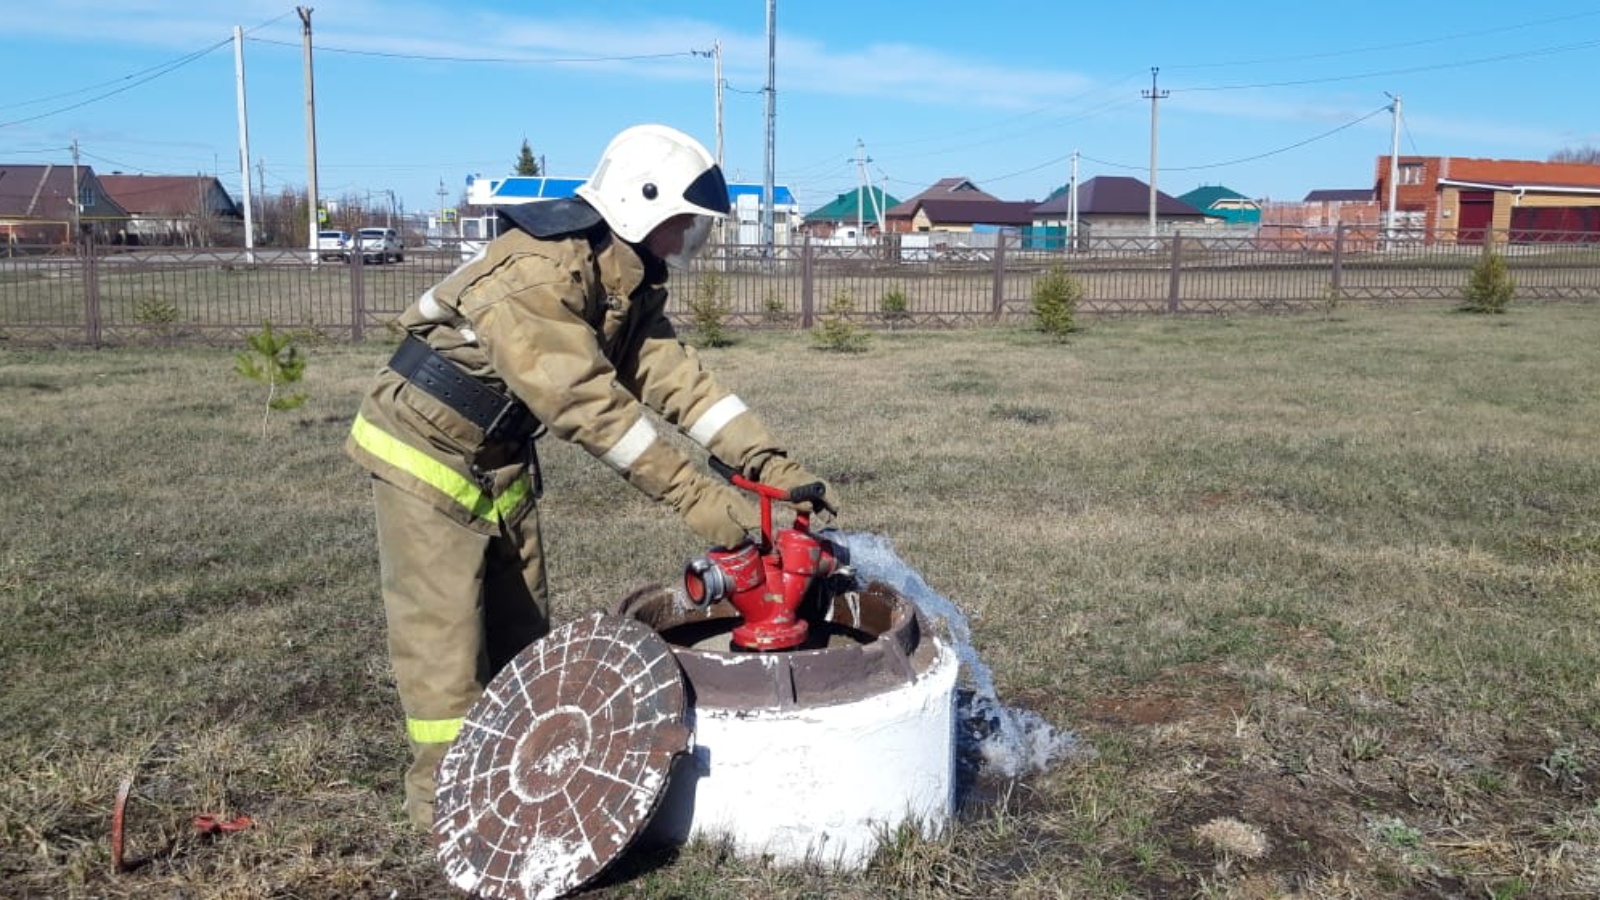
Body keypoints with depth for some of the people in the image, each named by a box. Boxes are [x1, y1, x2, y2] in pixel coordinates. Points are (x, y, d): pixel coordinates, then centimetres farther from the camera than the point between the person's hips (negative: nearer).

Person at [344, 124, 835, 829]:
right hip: (426, 456, -9)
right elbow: (587, 403, -37)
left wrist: (766, 460, -16)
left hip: (503, 463, 9)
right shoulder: (535, 272, -30)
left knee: (521, 631, 12)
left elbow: (673, 376, -7)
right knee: (444, 637, -3)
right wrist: (691, 494, -39)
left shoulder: (632, 285, 0)